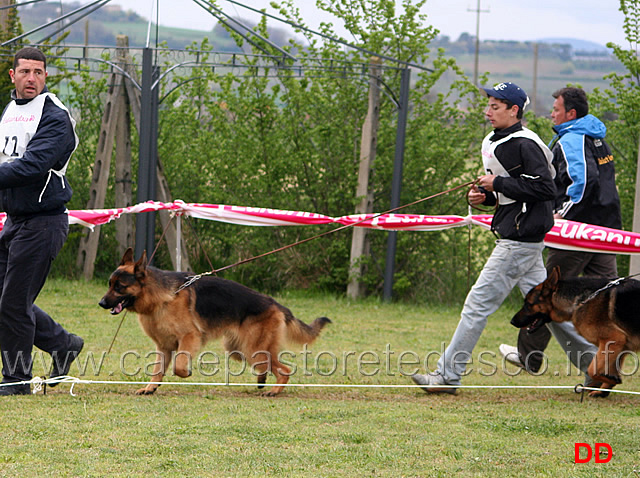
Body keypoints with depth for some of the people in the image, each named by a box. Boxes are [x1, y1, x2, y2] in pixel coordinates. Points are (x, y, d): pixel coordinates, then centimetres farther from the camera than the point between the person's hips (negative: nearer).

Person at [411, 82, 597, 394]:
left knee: (479, 303, -9)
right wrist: (484, 195, 4)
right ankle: (594, 365, 20)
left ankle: (448, 376, -5)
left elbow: (545, 189, -23)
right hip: (513, 237, 11)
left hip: (522, 239, -11)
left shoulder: (525, 145, -15)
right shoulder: (492, 143, 15)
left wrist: (498, 184, -19)